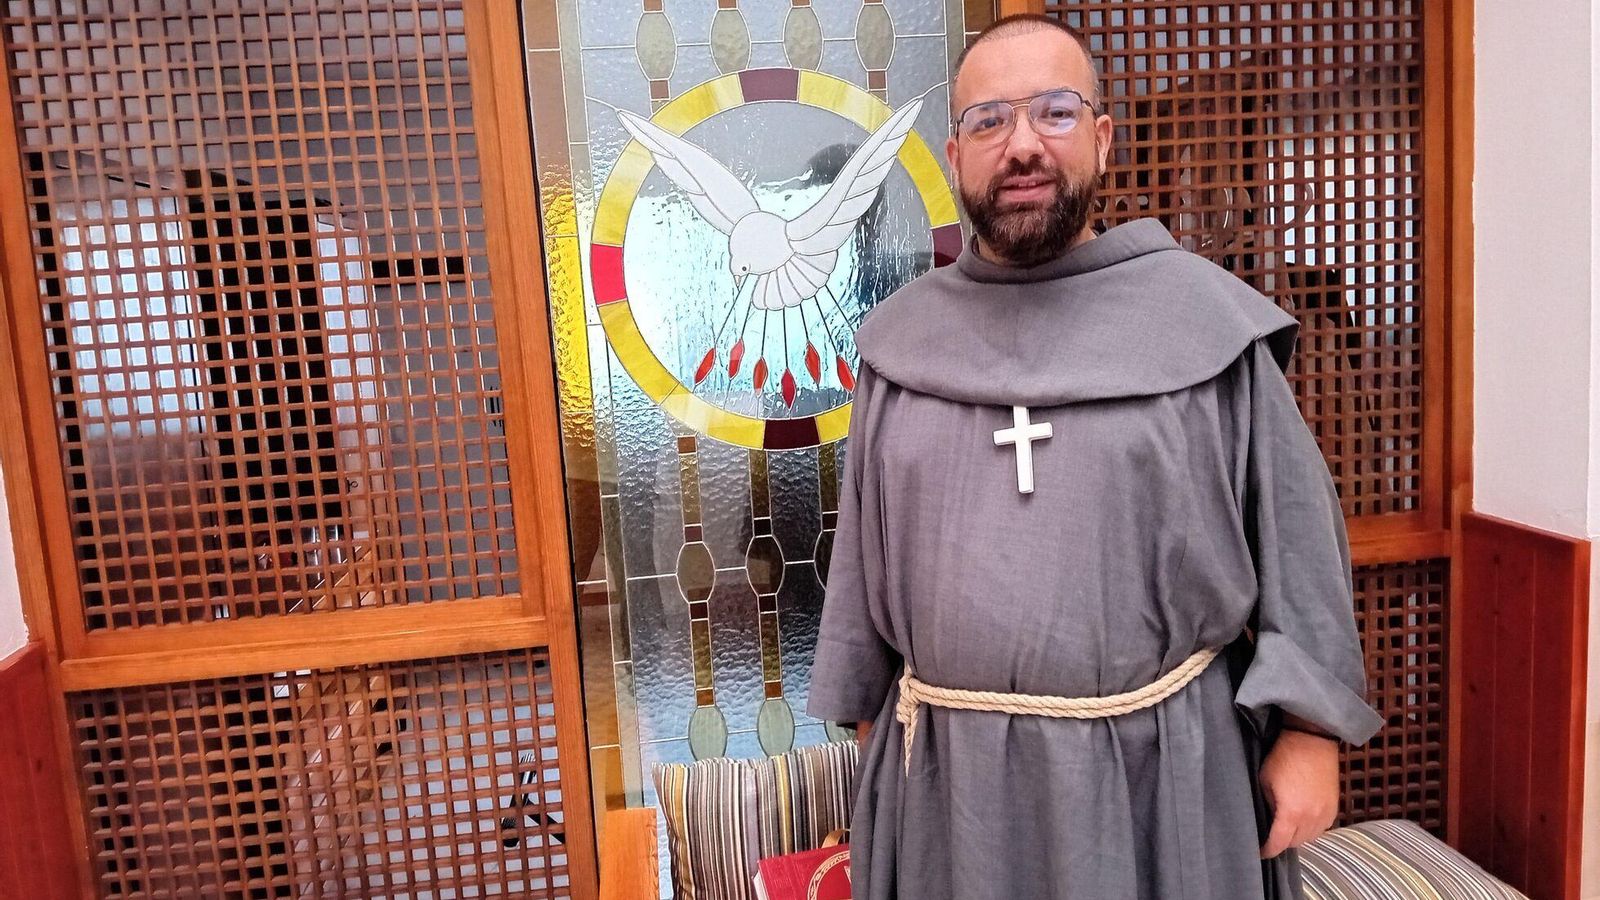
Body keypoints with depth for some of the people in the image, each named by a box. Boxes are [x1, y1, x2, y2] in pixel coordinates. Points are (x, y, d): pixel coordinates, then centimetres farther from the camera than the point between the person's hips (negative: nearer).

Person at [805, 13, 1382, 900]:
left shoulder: (1202, 312, -6)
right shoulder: (901, 337, 1)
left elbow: (1296, 533, -2)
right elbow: (865, 552, 8)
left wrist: (1308, 730, -5)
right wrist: (869, 720, 11)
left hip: (1160, 760, -2)